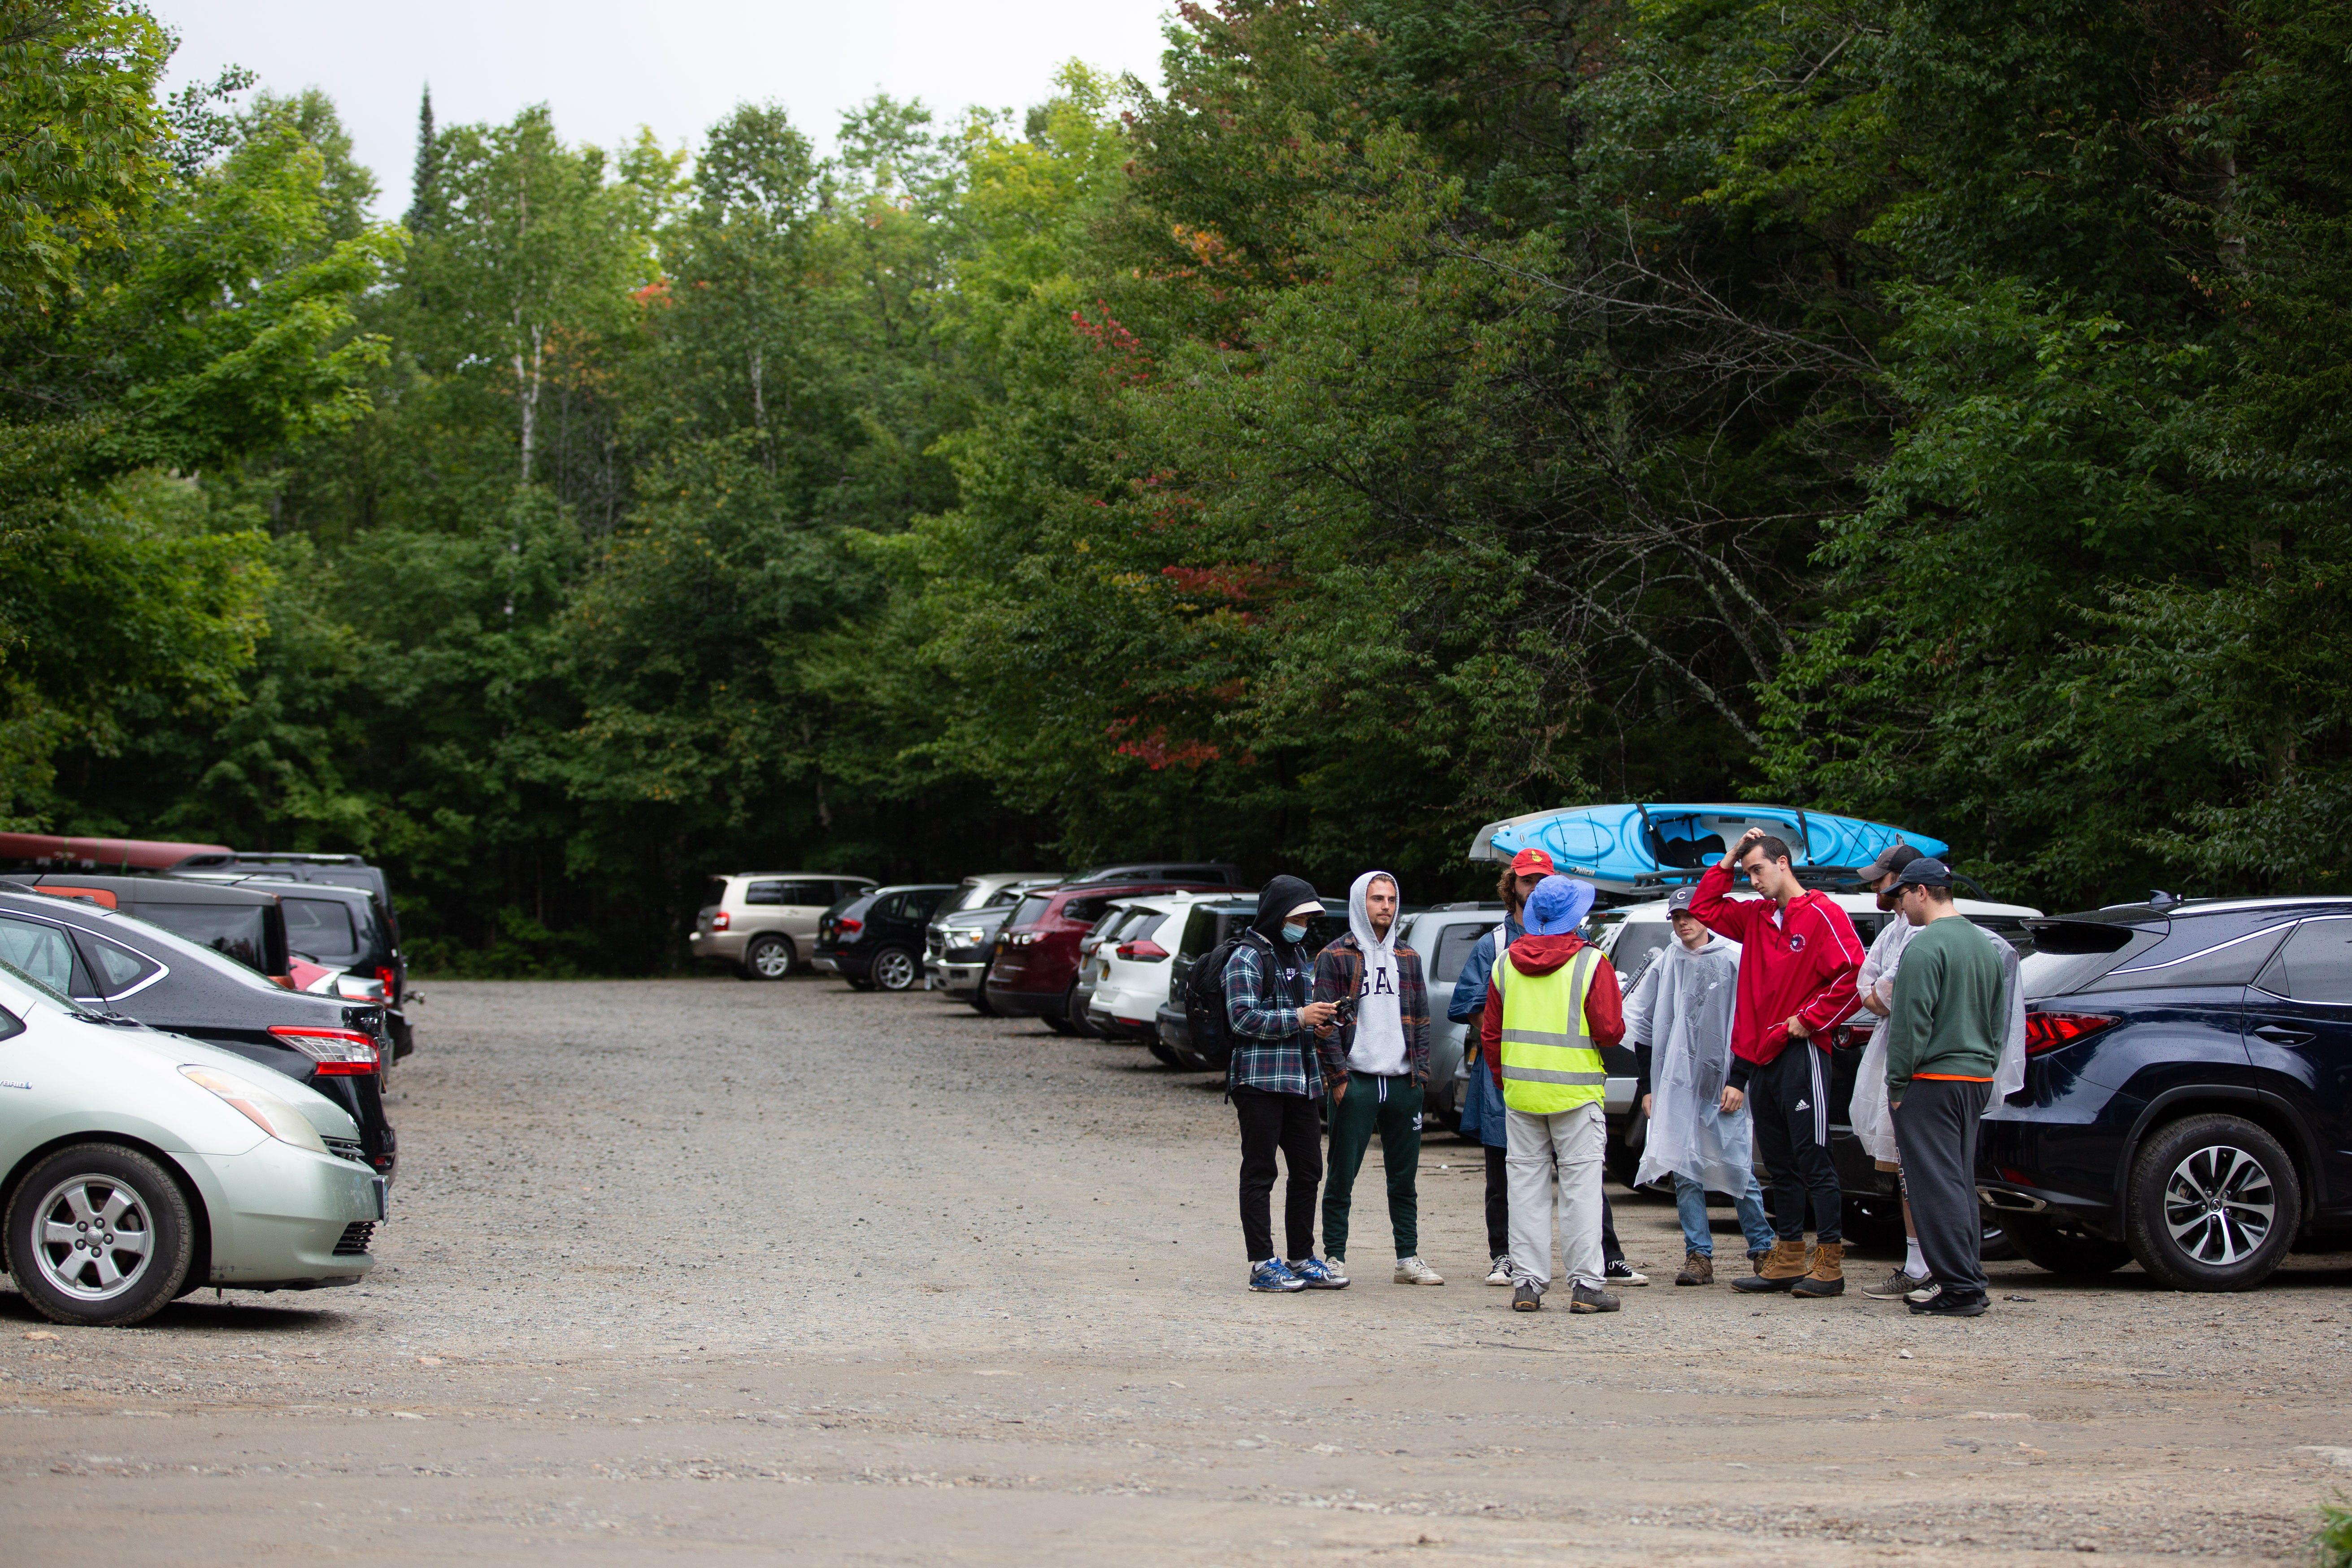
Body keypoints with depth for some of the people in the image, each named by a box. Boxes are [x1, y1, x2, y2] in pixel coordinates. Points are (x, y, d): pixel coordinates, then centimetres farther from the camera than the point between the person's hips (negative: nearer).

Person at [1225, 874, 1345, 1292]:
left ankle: (1302, 1259, 17)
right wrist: (1299, 1018, -21)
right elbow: (1243, 1018, -17)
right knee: (1260, 1173, -4)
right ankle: (1263, 1265, -3)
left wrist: (1318, 1018, 10)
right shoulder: (1247, 957, -7)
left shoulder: (1298, 954, 20)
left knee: (1307, 1171, 9)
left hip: (1300, 1080, 8)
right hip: (1259, 1080, -8)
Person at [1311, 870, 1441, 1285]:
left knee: (1404, 1177, 8)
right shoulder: (1335, 957, 1)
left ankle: (1409, 1259, 13)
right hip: (1356, 1083, -4)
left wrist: (1420, 1072, 5)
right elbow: (1326, 1022, -4)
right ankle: (1334, 1257, 6)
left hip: (1404, 1084, 4)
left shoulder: (1408, 958, 16)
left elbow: (1422, 1020, 16)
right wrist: (1339, 1077, -10)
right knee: (1342, 1176, -1)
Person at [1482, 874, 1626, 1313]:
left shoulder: (1506, 963, 6)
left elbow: (1489, 1034, 10)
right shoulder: (1591, 963, -8)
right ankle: (1585, 1285, -1)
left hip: (1520, 1093, 4)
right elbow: (1610, 1030, -12)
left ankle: (1527, 1282, 6)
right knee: (1581, 1183, 0)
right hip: (1575, 1093, -4)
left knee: (1527, 1182, 7)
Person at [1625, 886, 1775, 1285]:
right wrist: (1649, 1086, 12)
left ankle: (1762, 1250, 9)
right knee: (1685, 1174, 1)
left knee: (1739, 1169, -3)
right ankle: (1699, 1255, 4)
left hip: (1724, 1085, -4)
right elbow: (1642, 1024, 17)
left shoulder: (1735, 958, -1)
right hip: (1676, 1087, 4)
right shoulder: (1666, 964, 11)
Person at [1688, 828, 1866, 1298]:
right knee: (1780, 1165, 10)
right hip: (1760, 1056, 8)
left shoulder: (1820, 914, -7)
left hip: (1800, 1054, -8)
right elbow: (1703, 908, 24)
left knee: (1812, 1159, -6)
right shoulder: (1756, 916, 16)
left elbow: (1853, 973, -16)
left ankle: (1830, 1261, -4)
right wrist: (1729, 860, 13)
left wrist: (1810, 1019, -13)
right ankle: (1788, 1258, 15)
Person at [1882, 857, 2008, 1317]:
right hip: (1977, 1077, 9)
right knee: (1960, 1181, 15)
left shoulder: (1925, 947, -14)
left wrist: (1898, 1085, -11)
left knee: (1937, 1185, -6)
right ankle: (1970, 1282, 18)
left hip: (1932, 1081, -9)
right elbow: (1999, 1020, 20)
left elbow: (1911, 1024, -17)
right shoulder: (1985, 946, 14)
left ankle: (1957, 1286, -9)